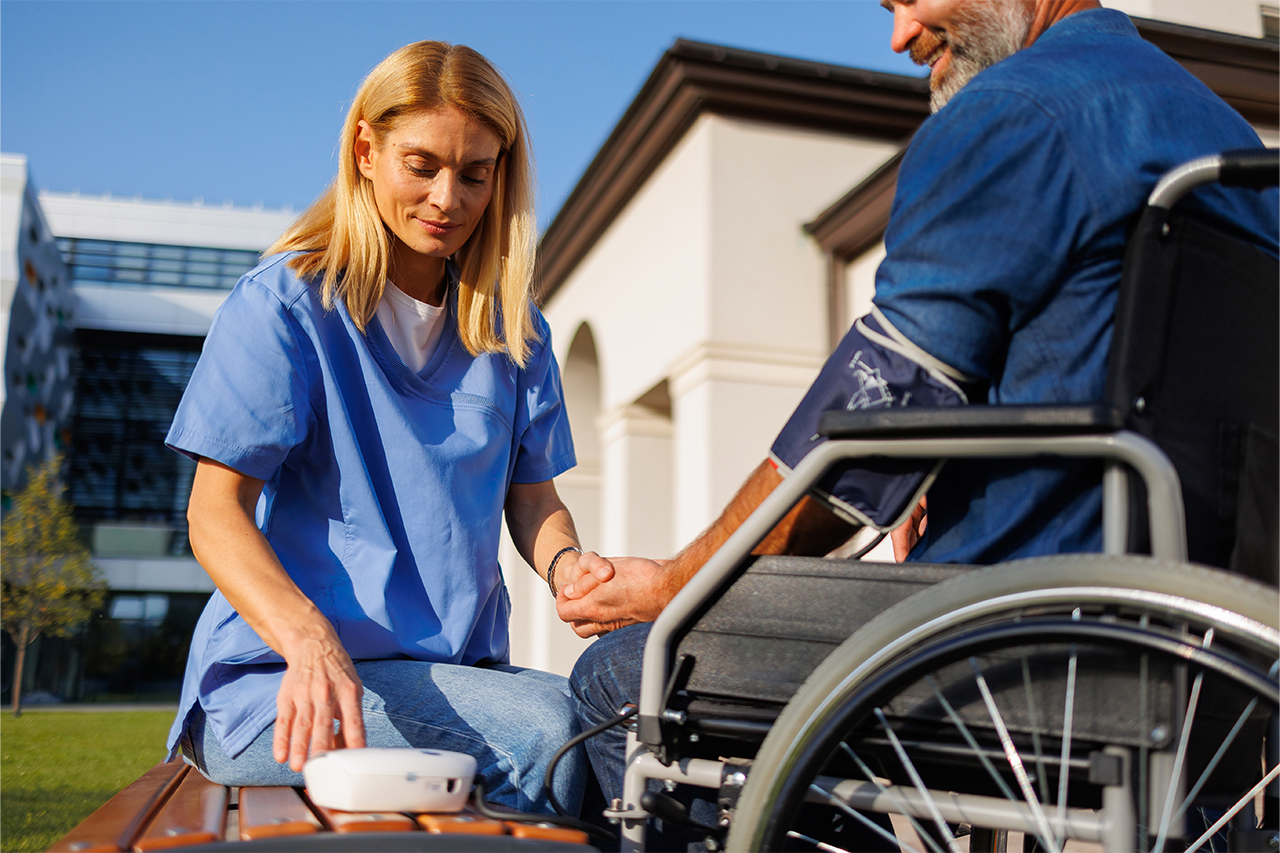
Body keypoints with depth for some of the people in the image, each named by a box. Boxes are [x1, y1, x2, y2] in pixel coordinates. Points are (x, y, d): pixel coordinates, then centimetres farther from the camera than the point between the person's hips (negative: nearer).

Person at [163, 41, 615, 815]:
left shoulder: (513, 331, 14)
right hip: (277, 679, -4)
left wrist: (565, 564, -10)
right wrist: (311, 642, -27)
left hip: (458, 674, 5)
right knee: (545, 730, -30)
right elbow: (217, 512, -8)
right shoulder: (285, 303, -2)